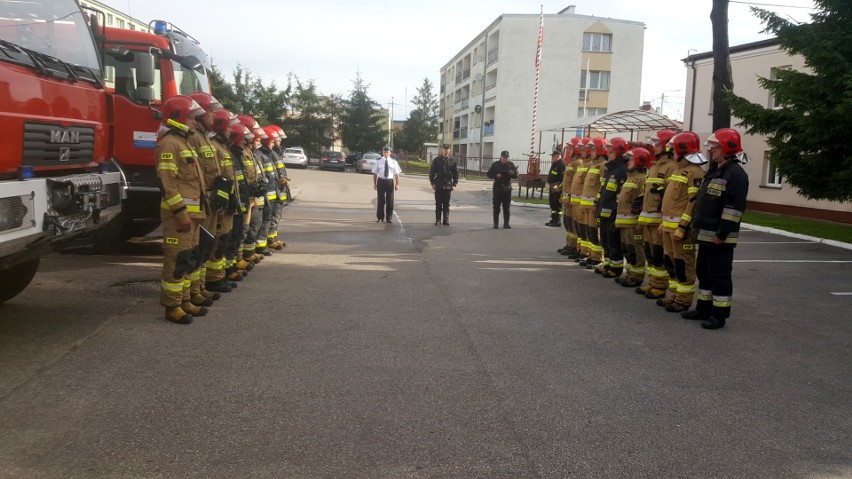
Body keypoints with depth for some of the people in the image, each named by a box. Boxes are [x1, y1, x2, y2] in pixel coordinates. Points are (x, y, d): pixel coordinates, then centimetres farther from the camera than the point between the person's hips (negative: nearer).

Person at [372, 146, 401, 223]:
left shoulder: (393, 162, 2)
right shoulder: (378, 162, 3)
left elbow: (397, 174, 2)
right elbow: (375, 174, 5)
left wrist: (397, 184, -3)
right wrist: (375, 184, 1)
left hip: (390, 181, 0)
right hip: (381, 181, 0)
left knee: (390, 200, 5)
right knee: (381, 200, 4)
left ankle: (389, 218, 15)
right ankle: (380, 217, 15)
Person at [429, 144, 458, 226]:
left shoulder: (452, 161, 4)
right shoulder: (436, 160, 1)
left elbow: (456, 173, 6)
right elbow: (431, 172, 3)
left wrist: (454, 184, -1)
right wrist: (433, 183, -4)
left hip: (448, 186, 1)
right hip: (438, 185, -1)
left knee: (446, 204, 4)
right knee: (438, 204, 3)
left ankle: (446, 220, 9)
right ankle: (437, 220, 8)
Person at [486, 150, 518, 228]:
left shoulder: (511, 165, 6)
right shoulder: (495, 164, 1)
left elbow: (516, 176, 5)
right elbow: (489, 174, 1)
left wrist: (513, 174, -17)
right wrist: (496, 175, -16)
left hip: (507, 189, 1)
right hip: (497, 188, -1)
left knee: (506, 208, 4)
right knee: (496, 207, 2)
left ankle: (506, 224, 8)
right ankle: (495, 224, 8)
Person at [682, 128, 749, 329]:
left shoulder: (736, 174, -14)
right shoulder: (714, 171, 17)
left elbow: (734, 207, -21)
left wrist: (722, 233, -23)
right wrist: (697, 227, 20)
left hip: (719, 238, -10)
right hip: (705, 235, 10)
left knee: (720, 276, -2)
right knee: (703, 272, 16)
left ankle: (719, 314, 5)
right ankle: (703, 308, 27)